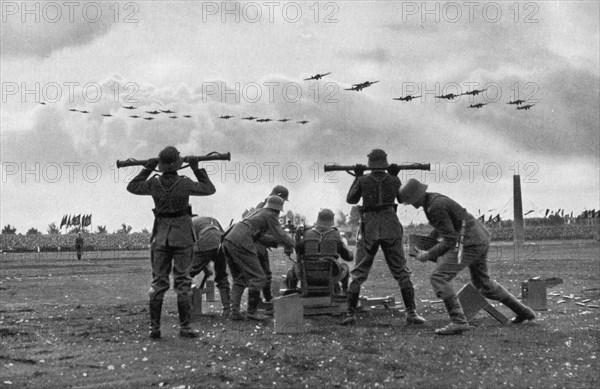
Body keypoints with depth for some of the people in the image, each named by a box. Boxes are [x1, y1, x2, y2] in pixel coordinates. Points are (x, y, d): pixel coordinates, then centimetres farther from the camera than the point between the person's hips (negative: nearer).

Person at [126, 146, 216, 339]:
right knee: (183, 282, 1)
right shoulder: (184, 184, -13)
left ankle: (154, 327, 3)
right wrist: (197, 170, 8)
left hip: (161, 236, 3)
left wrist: (147, 169, 12)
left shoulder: (154, 183, -5)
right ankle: (184, 327, -2)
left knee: (158, 282, 7)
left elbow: (132, 187, 13)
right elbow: (209, 189, 2)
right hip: (182, 236, -2)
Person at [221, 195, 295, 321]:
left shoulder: (257, 211, 29)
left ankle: (235, 311, 8)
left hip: (227, 241, 9)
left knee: (240, 278, 18)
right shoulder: (271, 216, 5)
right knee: (258, 277, -2)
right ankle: (252, 311, -1)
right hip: (240, 245, -9)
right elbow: (279, 236, -3)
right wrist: (291, 243, 15)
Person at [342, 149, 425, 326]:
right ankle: (411, 313, -1)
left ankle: (350, 314, 1)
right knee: (401, 273, 6)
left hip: (369, 231, 0)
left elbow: (351, 199, 13)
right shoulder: (394, 180, 0)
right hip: (391, 230, 0)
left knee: (358, 274, 7)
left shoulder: (363, 180, -3)